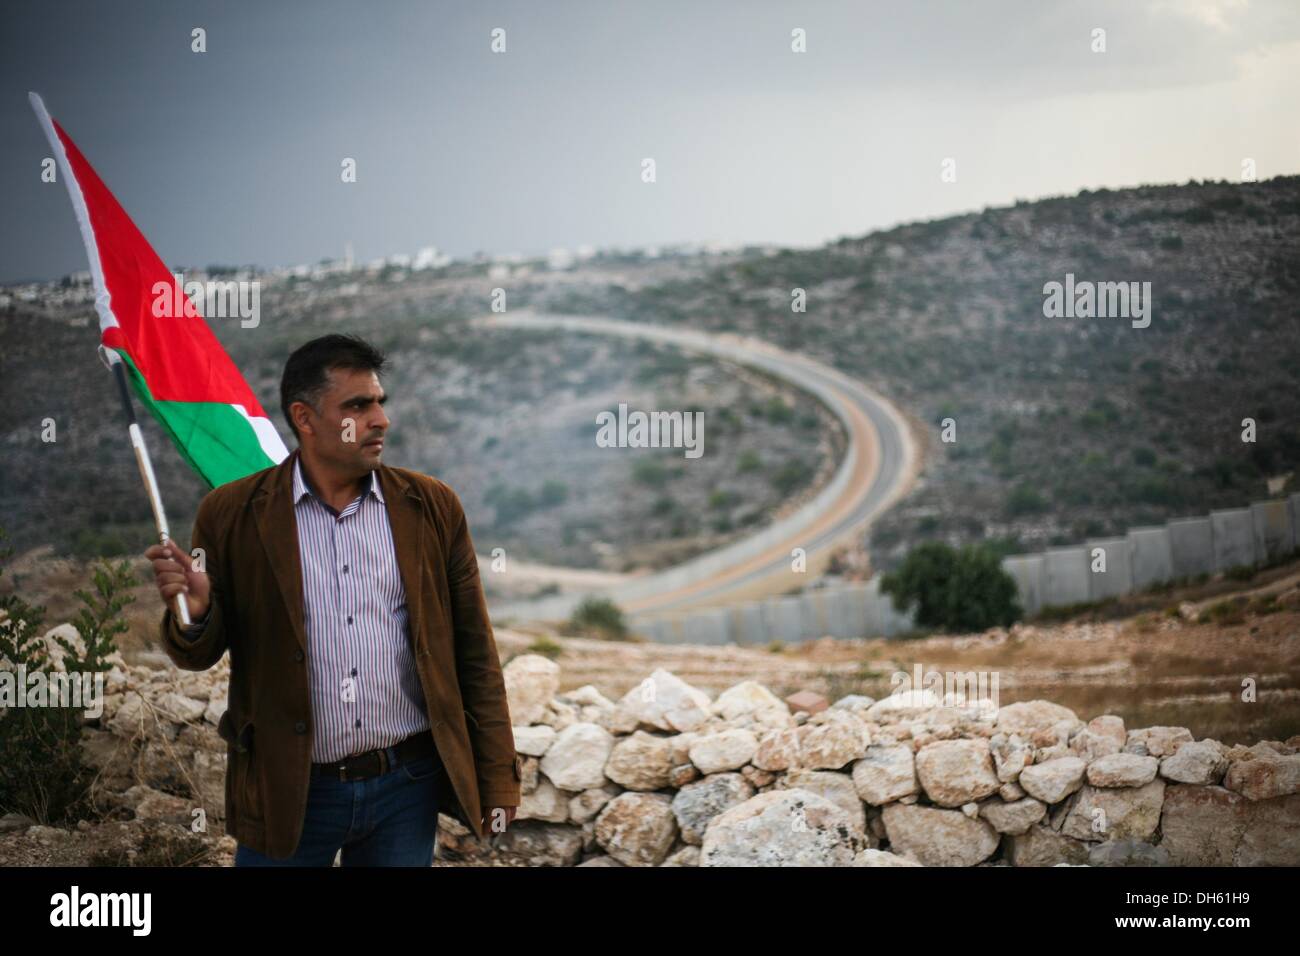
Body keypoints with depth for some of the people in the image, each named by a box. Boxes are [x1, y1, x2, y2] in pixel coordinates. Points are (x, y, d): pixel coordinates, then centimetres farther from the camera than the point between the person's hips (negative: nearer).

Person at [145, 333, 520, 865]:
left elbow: (473, 652, 5)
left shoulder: (432, 507, 3)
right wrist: (192, 614, -19)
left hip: (407, 785, 1)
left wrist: (497, 779, 3)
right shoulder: (232, 515, -1)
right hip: (287, 792, -1)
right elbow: (201, 654, 4)